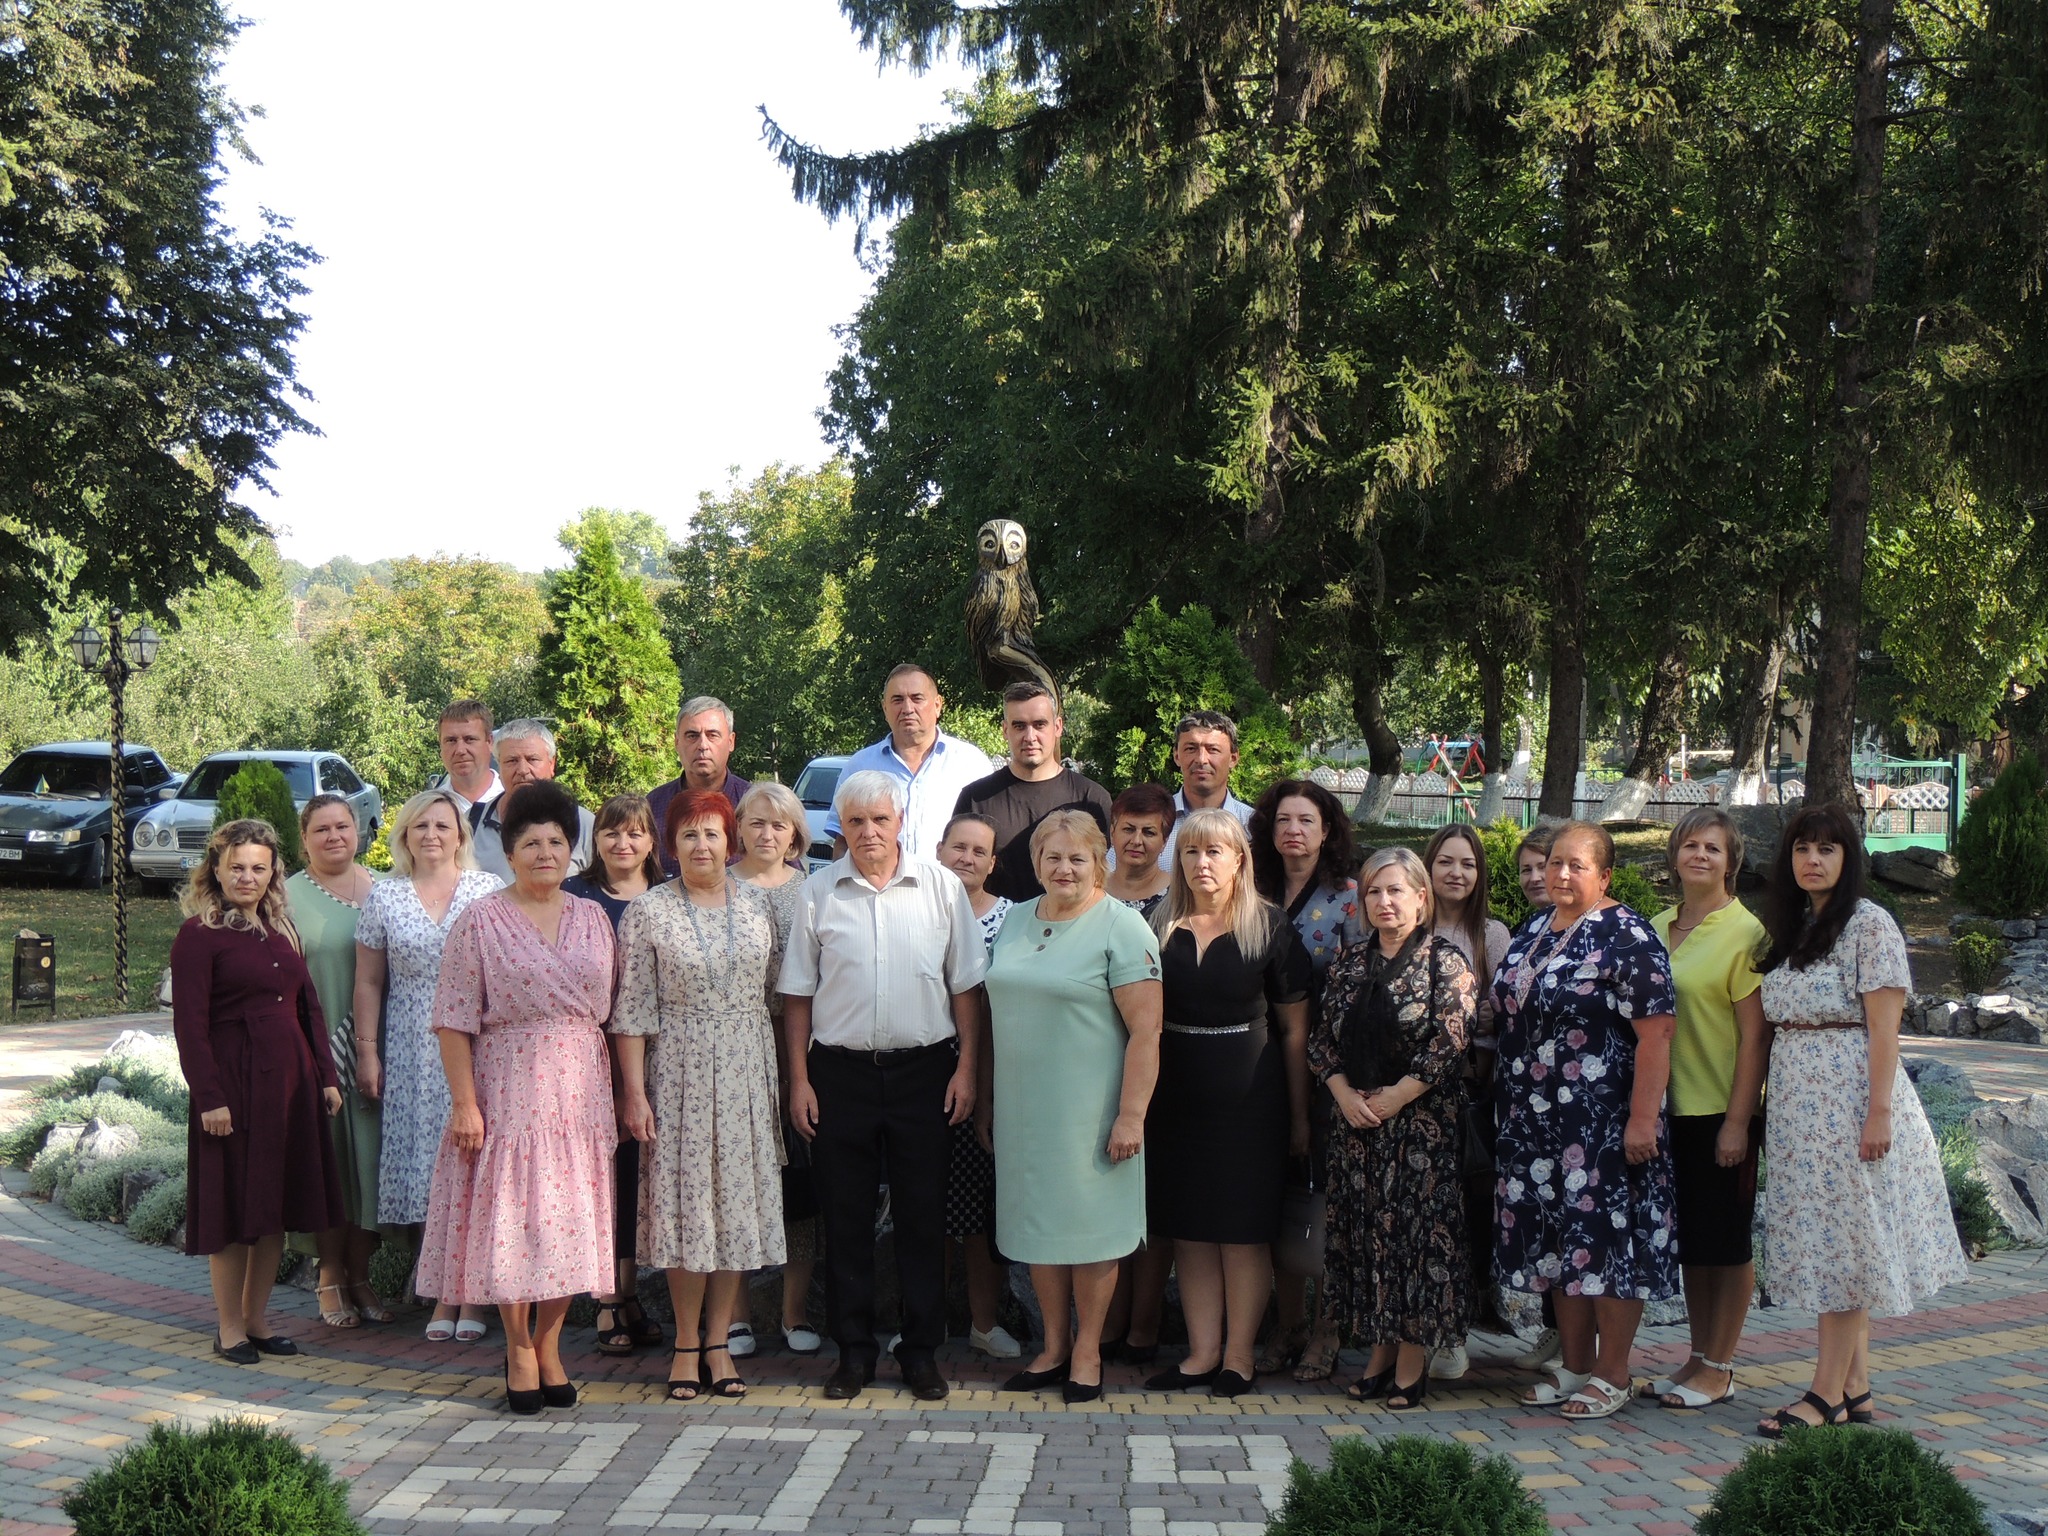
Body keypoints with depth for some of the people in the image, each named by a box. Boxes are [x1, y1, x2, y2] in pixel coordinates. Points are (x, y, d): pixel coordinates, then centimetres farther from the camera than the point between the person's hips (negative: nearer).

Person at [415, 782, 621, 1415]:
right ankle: (518, 1348, 13)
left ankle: (549, 1345, 19)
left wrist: (620, 1094, 8)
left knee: (570, 1219, 6)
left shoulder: (593, 919, 10)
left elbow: (610, 1011, 13)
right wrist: (464, 1102, -12)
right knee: (510, 1217, -1)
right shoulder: (480, 923, -2)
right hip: (508, 1091, -3)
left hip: (580, 1094, 3)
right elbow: (455, 1020, -5)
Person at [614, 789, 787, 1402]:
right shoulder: (648, 913, -2)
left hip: (748, 1069, 3)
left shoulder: (757, 903, 6)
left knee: (738, 1197, 4)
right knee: (685, 1198, -1)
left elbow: (778, 984, 10)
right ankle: (687, 1342, 10)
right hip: (680, 1070, -3)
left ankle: (718, 1340, 14)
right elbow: (632, 1010, -4)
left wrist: (787, 1074, 6)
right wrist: (634, 1091, -9)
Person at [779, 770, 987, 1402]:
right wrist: (799, 1079, 1)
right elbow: (797, 993, 6)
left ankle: (922, 1350, 16)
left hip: (923, 1067, 0)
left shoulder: (941, 887, 2)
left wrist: (966, 1067, -1)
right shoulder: (819, 892, 3)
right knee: (845, 1214, 6)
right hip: (840, 1071, 1)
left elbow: (965, 986, 5)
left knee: (922, 1213, 5)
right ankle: (853, 1350, 17)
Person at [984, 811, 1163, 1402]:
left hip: (1088, 1110, -6)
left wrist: (1132, 1115, -18)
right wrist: (988, 1091, 13)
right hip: (1024, 1107, 6)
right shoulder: (1016, 921, 10)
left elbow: (1145, 1029, -14)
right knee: (1036, 1221, 11)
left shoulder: (1121, 928, -10)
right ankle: (1053, 1347, 23)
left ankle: (1087, 1352, 15)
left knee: (1089, 1226, 2)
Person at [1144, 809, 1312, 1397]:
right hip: (1176, 1096, 4)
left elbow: (1294, 1029, -1)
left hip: (1248, 1096, -3)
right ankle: (1202, 1352, 15)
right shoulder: (1162, 925, 6)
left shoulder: (1270, 927, -3)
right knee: (1189, 1228, 7)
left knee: (1244, 1228, 1)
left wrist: (1299, 1114, -1)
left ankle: (1239, 1354, 11)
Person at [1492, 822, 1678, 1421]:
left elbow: (1656, 1034, -16)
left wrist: (1642, 1119, -21)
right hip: (1536, 1123, 8)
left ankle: (1612, 1376, 9)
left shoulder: (1627, 938, -11)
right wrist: (1510, 1110, 17)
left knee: (1607, 1236, -1)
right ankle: (1575, 1366, 22)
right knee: (1556, 1242, 11)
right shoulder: (1532, 931, 12)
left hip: (1603, 1122, -7)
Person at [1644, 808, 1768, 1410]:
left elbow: (1755, 1034, -13)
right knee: (1688, 1237, 13)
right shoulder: (1659, 927, 9)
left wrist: (1737, 1121, -16)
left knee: (1725, 1240, 4)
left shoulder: (1744, 932, -10)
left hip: (1723, 1111, -6)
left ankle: (1720, 1368, 13)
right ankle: (1699, 1356, 24)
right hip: (1671, 1109, 6)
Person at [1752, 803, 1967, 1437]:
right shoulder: (1788, 929, 14)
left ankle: (1826, 1395, 1)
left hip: (1850, 1105, -7)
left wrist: (1880, 1112, -18)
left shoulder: (1869, 924, -8)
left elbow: (1883, 1027, -13)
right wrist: (1770, 1110, 12)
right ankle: (1856, 1389, 15)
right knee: (1836, 1248, 9)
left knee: (1839, 1241, -4)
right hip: (1798, 1109, 7)